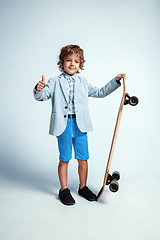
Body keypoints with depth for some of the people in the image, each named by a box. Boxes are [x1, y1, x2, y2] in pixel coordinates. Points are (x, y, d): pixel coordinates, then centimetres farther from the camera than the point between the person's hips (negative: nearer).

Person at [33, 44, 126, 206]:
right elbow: (42, 96, -5)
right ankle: (64, 190, 24)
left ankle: (83, 187, 28)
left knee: (83, 159, 8)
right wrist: (39, 90, -28)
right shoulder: (55, 82, 5)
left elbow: (100, 93, 21)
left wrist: (115, 81, 16)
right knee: (64, 159, 7)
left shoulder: (83, 82, 14)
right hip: (63, 125, -2)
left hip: (80, 125, 3)